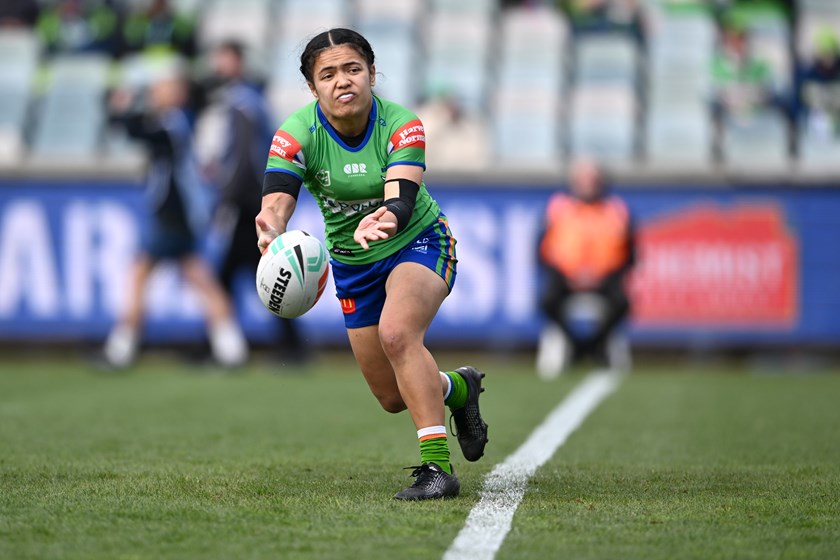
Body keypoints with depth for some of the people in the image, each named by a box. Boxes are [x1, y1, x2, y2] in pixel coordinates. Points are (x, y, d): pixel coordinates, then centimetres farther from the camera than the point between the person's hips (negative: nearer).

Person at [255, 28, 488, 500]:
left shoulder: (401, 125, -24)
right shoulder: (298, 134, -19)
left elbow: (402, 199, -37)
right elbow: (276, 200, -31)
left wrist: (382, 221, -61)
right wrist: (271, 231, -55)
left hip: (419, 243, -4)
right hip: (352, 264, 4)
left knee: (396, 332, -34)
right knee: (393, 397, 7)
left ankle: (438, 465, -29)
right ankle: (459, 388, 41)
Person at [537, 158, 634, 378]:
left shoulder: (617, 210, 3)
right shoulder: (558, 208, 1)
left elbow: (628, 256, 4)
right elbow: (544, 252, 2)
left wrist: (602, 277, -12)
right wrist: (565, 276, -13)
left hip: (605, 276, 0)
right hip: (564, 275, 0)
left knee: (621, 301, -31)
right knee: (548, 299, -31)